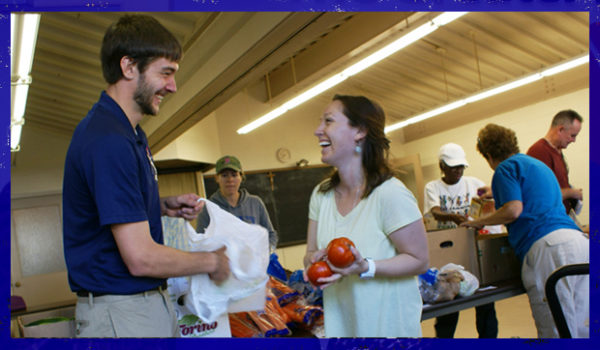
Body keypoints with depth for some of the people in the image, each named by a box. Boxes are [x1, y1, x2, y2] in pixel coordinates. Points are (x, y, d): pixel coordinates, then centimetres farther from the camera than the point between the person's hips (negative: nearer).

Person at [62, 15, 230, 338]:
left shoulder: (129, 133, 8)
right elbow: (141, 258, -25)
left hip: (152, 300, 9)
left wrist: (165, 206, 5)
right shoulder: (108, 141, -24)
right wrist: (212, 261, -11)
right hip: (121, 312, -9)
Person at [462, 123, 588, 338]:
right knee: (584, 329, 11)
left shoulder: (506, 167, 1)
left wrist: (479, 222, 2)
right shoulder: (539, 164, 28)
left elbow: (514, 210, -12)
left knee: (557, 332, -6)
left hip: (547, 247, -9)